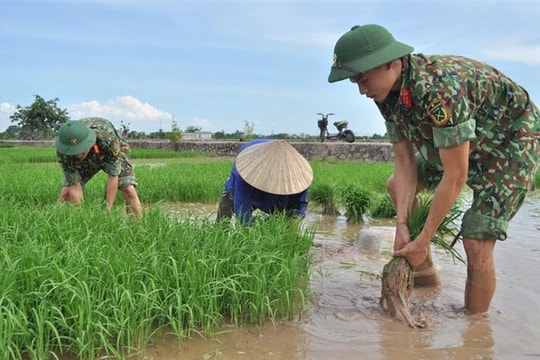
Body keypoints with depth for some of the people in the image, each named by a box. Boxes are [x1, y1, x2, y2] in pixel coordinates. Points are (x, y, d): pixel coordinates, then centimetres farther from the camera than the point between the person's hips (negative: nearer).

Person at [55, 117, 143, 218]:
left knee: (129, 191, -20)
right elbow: (73, 184, -27)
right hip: (84, 162, 2)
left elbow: (113, 176, -33)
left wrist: (107, 208, -32)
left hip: (114, 156, -2)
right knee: (66, 193, -13)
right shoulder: (63, 151, -35)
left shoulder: (107, 138, -43)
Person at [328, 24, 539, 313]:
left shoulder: (439, 87, -38)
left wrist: (422, 241, -25)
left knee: (477, 243, -17)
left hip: (509, 141, -8)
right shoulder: (387, 91, -12)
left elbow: (455, 177, -33)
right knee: (397, 185, 10)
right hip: (458, 144, 9)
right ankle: (426, 271, 20)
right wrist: (402, 225, -15)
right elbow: (404, 161, -8)